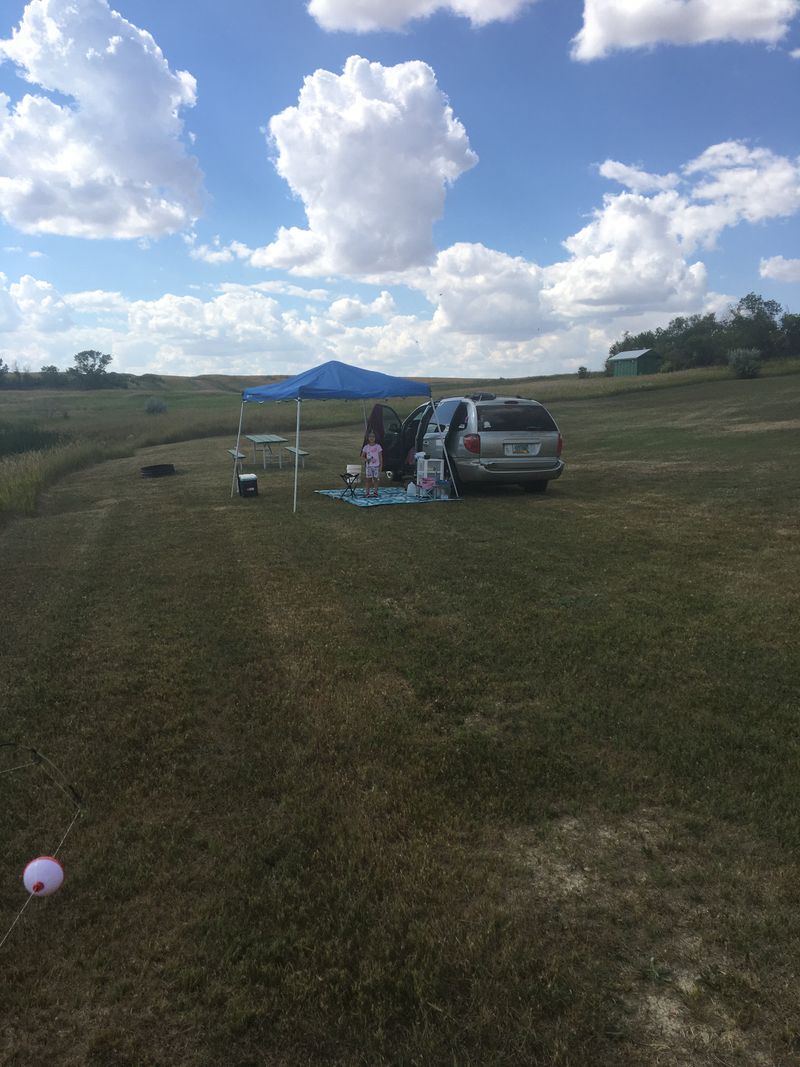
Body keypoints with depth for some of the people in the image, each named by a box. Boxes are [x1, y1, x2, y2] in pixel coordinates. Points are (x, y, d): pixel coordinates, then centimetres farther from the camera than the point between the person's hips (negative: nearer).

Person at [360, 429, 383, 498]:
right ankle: (367, 492, 6)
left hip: (376, 466, -1)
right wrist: (366, 459, -10)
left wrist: (381, 466, -2)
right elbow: (362, 456, 11)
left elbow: (380, 457, 2)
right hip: (368, 466, 1)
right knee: (368, 479, 1)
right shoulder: (366, 447, 3)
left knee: (375, 479, 2)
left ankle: (375, 492, 8)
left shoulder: (378, 446, -1)